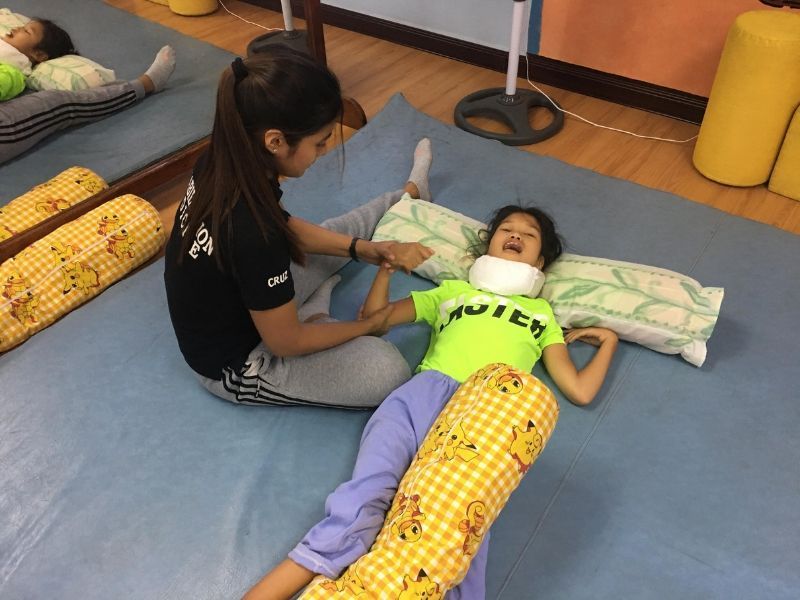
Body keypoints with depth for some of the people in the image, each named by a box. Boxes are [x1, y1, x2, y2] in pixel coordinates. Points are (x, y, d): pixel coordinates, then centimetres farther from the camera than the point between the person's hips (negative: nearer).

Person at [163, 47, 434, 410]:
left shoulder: (222, 165, -16)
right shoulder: (250, 233, -40)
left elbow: (284, 226, 4)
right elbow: (286, 343, -25)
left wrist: (361, 248, -4)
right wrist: (369, 325, -10)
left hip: (234, 300, 8)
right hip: (235, 364, -7)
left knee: (349, 230, 14)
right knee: (389, 371, -16)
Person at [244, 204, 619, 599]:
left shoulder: (542, 312, 34)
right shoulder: (453, 290, 34)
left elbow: (580, 390, 26)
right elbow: (373, 316, 30)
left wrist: (608, 340, 31)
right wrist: (386, 265, 19)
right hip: (431, 388, 0)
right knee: (366, 495, -27)